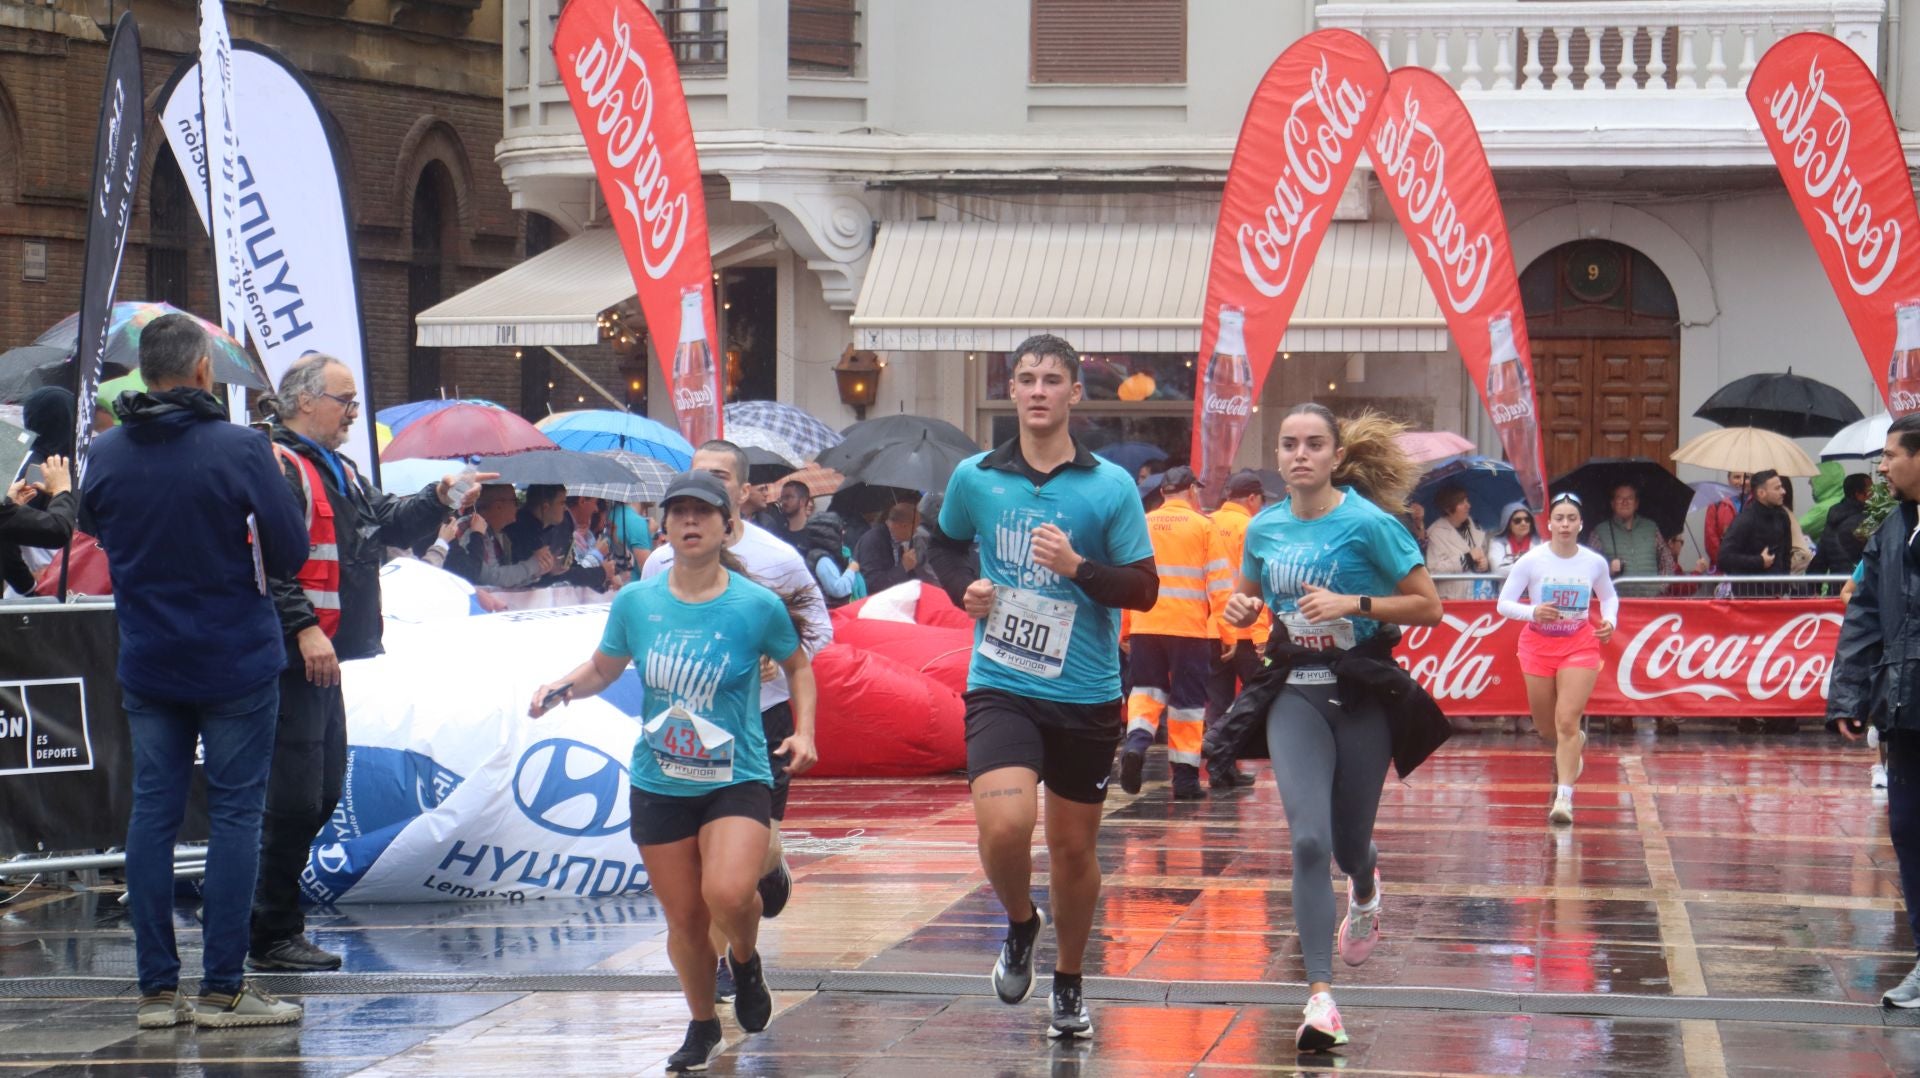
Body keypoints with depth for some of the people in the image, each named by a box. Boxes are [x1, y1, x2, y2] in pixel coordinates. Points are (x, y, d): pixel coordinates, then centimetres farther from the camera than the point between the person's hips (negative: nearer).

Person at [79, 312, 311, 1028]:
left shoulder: (106, 454, -2)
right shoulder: (240, 450, -15)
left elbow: (92, 526, 16)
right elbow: (292, 551, -10)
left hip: (146, 665, 4)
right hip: (236, 663, -4)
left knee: (153, 811, 9)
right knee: (235, 813, 2)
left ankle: (156, 988, 9)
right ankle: (222, 988, 1)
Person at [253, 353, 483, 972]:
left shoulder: (338, 473, 21)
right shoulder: (274, 468, -12)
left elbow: (389, 524, 26)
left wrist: (439, 501, 9)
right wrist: (304, 626, -26)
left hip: (321, 660, 11)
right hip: (289, 661, -11)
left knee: (323, 793, 15)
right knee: (294, 798, -10)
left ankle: (275, 920, 22)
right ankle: (272, 937, -4)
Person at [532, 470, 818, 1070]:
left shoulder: (757, 605, -8)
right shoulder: (635, 602, -2)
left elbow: (797, 665, 11)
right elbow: (603, 668, 15)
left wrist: (803, 731, -1)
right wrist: (562, 687, -5)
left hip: (738, 780, -3)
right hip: (659, 787, 3)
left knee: (728, 893, -26)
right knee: (685, 920, 7)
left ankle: (745, 961, 9)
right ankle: (702, 1027, 33)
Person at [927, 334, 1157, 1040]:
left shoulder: (1111, 486, -3)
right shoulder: (974, 477, 2)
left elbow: (1144, 588, -3)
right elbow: (945, 544, 21)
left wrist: (1077, 566, -20)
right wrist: (962, 587, 0)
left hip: (1086, 696, 0)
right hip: (1000, 688, 0)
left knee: (1074, 847, 10)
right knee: (1004, 824, -23)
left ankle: (1069, 983, 33)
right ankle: (1020, 924, 10)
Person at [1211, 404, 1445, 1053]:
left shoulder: (1368, 524, -11)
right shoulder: (1265, 528, 3)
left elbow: (1428, 607, -9)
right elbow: (1247, 597, 21)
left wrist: (1352, 603, -21)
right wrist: (1239, 608, -3)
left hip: (1363, 695, -2)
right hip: (1294, 695, 2)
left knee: (1347, 845, 10)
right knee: (1308, 839, -14)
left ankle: (1365, 889, 51)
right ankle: (1320, 997, -14)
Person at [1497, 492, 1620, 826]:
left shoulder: (1595, 562, -4)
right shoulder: (1531, 560, -9)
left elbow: (1609, 597, 15)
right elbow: (1503, 604, -7)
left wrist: (1609, 621, -5)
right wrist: (1532, 612, -27)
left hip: (1580, 646, -1)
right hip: (1538, 645, 1)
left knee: (1567, 722, -15)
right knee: (1546, 729, 11)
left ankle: (1564, 798, -15)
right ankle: (1575, 745, 47)